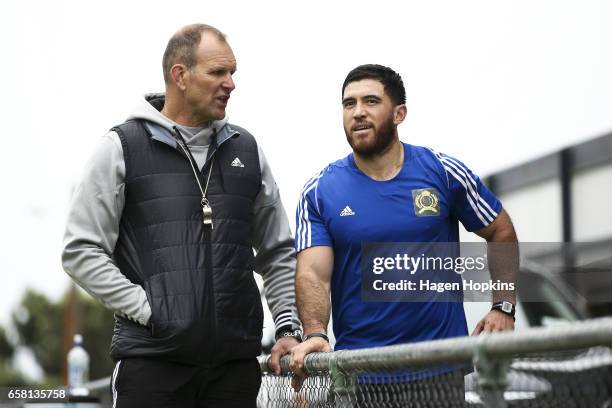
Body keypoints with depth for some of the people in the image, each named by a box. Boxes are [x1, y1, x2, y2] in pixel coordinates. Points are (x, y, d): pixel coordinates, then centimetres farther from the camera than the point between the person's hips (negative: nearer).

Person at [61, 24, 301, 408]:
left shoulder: (246, 149, 14)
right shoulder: (122, 147, 2)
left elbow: (279, 252, 19)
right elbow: (81, 250, -1)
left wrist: (288, 328, 6)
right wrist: (147, 309, -9)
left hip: (237, 360, 4)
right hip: (152, 359, -4)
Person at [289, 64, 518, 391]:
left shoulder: (444, 173, 0)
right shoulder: (319, 192, 0)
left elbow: (501, 233, 11)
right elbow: (312, 273, -9)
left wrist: (503, 307, 1)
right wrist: (315, 335, -27)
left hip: (442, 361, 0)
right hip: (357, 362, 0)